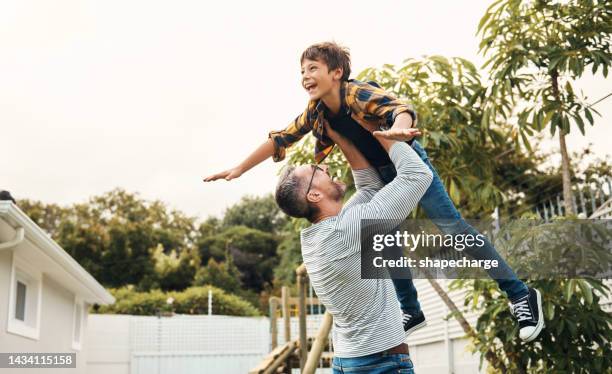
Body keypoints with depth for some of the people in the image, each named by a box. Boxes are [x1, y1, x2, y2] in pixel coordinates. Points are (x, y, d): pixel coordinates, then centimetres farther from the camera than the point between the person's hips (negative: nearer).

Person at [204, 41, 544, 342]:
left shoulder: (359, 94, -29)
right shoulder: (315, 112, -8)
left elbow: (401, 108, -47)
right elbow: (281, 139, 2)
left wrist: (398, 129, -72)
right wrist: (239, 169, 1)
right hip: (381, 175, 8)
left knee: (451, 226, -13)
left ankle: (520, 294, -6)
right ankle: (411, 311, 23)